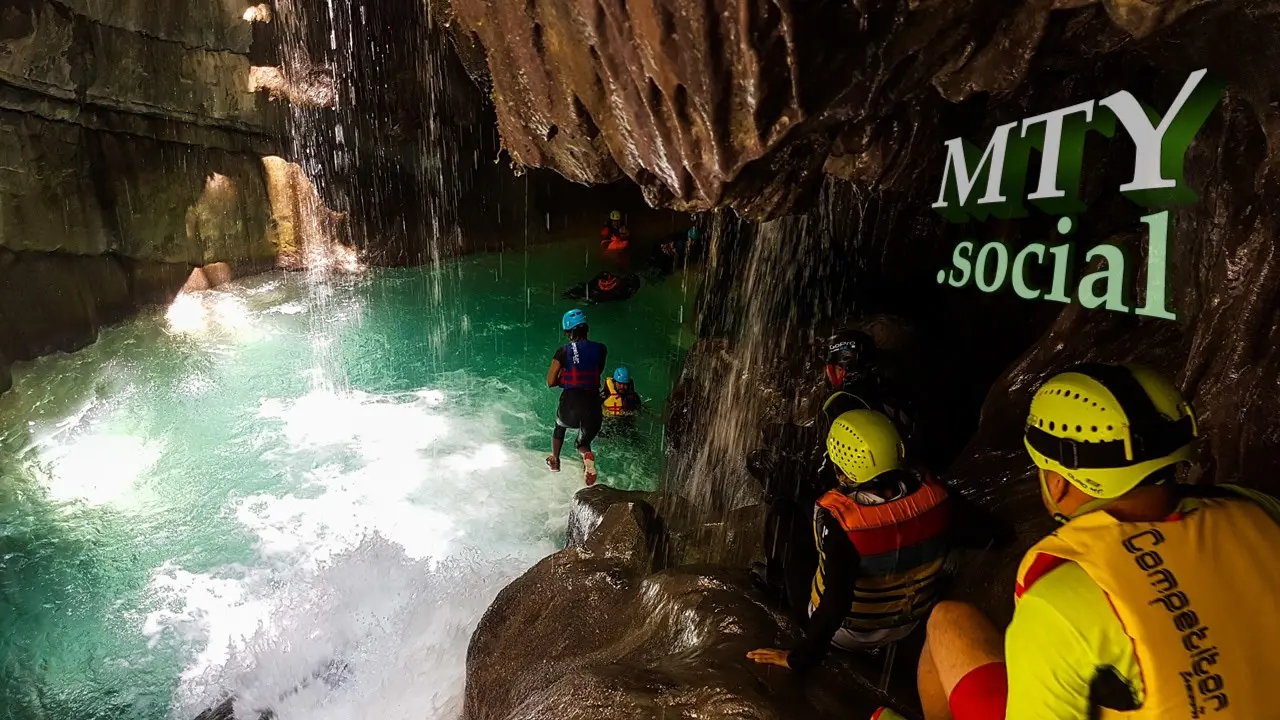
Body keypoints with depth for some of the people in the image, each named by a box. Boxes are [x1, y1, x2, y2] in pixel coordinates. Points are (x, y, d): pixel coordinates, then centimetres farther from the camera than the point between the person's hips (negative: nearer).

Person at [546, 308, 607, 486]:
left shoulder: (564, 352, -2)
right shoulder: (600, 349, 4)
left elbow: (550, 382, 0)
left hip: (570, 403, -1)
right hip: (593, 406, 1)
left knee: (560, 426, 36)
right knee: (584, 441, 25)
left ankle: (554, 461, 41)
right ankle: (586, 454, -9)